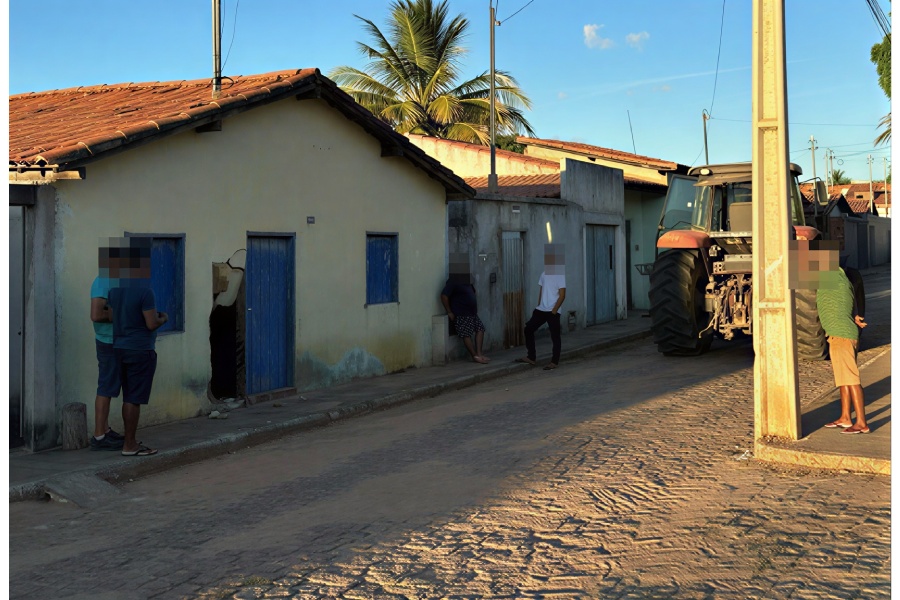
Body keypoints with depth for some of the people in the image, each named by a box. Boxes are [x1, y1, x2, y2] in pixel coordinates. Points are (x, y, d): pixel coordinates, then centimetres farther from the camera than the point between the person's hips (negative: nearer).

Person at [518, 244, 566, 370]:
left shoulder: (559, 275, -9)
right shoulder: (544, 274, 11)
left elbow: (562, 296, -12)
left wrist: (554, 310, -15)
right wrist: (538, 307, 13)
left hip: (552, 312, -7)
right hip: (541, 310, 8)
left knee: (555, 337, -1)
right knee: (528, 329, 7)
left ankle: (554, 362, 9)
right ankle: (531, 358, 16)